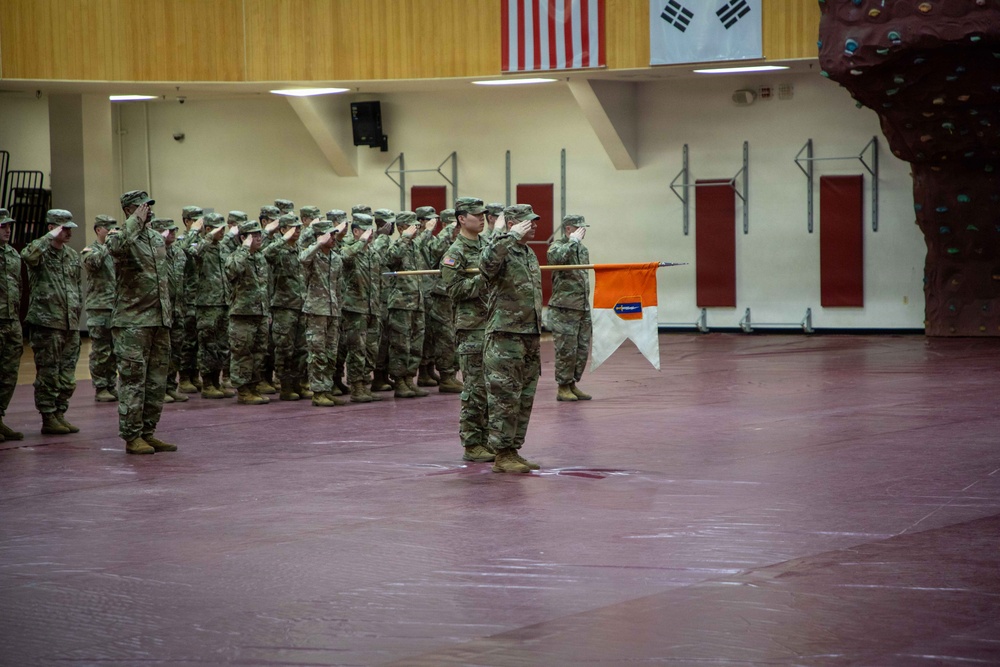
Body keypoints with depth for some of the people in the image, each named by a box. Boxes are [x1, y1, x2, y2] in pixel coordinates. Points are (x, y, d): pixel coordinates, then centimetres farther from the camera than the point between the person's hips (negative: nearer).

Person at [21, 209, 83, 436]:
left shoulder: (72, 255, 16)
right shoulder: (41, 251, -6)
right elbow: (28, 256, -32)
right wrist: (51, 237, -23)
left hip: (71, 324, 7)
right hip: (47, 323, -7)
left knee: (67, 375, 9)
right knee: (48, 373, -3)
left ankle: (60, 414, 17)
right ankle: (48, 419, 2)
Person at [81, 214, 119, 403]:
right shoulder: (90, 251, -3)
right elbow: (92, 261, -25)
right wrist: (108, 244, -20)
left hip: (118, 307, 6)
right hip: (99, 309, -6)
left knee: (115, 351, 9)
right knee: (100, 351, -3)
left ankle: (111, 386, 16)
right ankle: (100, 389, 2)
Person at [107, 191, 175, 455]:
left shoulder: (158, 239, 15)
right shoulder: (121, 238, -8)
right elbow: (117, 247, -35)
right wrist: (137, 220, -23)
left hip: (160, 321, 7)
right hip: (133, 322, -7)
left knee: (157, 382, 10)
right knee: (133, 381, -4)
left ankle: (148, 433, 18)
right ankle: (132, 437, 0)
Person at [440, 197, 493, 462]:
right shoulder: (455, 253, -7)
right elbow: (454, 289, -15)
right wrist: (483, 279, -19)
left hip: (493, 324, 8)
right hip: (471, 327, -7)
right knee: (475, 388, -7)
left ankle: (484, 439, 17)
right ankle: (471, 445, -1)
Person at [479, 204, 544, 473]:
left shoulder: (530, 254, 17)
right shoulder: (502, 251, -10)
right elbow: (488, 263, -36)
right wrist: (511, 236, -32)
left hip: (530, 335, 9)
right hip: (505, 335, -9)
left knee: (524, 398, 12)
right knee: (505, 398, -5)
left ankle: (514, 450, 19)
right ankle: (503, 454, -1)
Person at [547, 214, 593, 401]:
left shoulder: (583, 249, 17)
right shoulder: (558, 246, -7)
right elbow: (555, 256, -33)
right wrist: (573, 241, -23)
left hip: (583, 308, 8)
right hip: (564, 309, -8)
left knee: (583, 349, 9)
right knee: (566, 350, -5)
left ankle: (573, 384, 18)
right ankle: (563, 388, 3)